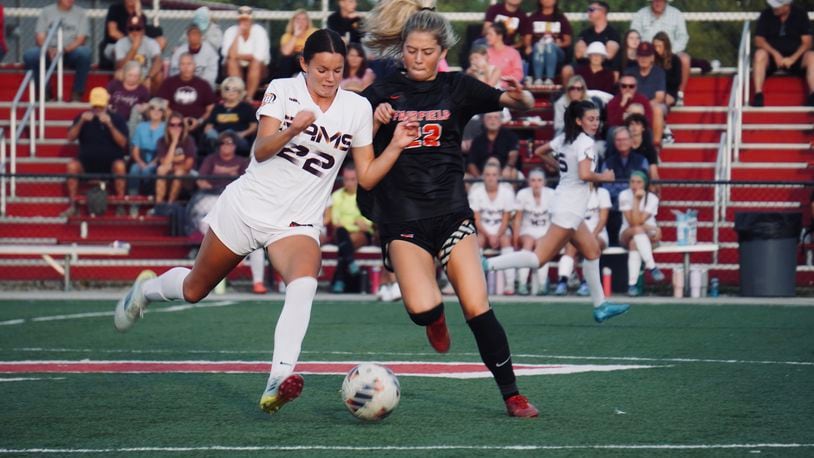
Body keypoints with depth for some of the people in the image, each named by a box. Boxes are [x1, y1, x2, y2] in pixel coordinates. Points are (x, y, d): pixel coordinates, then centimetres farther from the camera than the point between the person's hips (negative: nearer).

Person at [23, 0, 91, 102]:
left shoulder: (80, 13, 7)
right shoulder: (46, 11, 10)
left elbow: (81, 39, -3)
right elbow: (39, 37, 2)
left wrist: (65, 50, -22)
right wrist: (49, 50, -20)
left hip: (71, 52, -1)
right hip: (49, 51, 1)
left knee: (85, 52, -34)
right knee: (29, 54, -28)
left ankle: (77, 92, -22)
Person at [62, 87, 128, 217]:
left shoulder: (117, 119, 2)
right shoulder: (83, 117, 7)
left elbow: (123, 143, -10)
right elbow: (70, 138, -3)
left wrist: (110, 125, -23)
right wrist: (81, 122, -19)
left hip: (110, 161, -2)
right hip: (87, 162, 2)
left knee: (120, 166, -34)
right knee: (72, 166, -28)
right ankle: (73, 206, -23)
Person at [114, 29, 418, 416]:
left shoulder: (358, 108, 1)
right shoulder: (283, 90, -6)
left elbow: (366, 177, 4)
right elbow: (261, 151, -18)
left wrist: (396, 146, -10)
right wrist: (293, 129, -36)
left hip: (297, 224, 1)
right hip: (247, 206, -1)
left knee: (304, 283, -33)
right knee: (194, 291, 15)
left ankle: (278, 382, -43)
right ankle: (146, 288, 51)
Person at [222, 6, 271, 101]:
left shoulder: (259, 31, -12)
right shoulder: (230, 32, -8)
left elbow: (259, 57, -21)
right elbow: (230, 55, -23)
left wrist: (238, 56, -17)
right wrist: (238, 34, -26)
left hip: (257, 69, -1)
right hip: (236, 68, 1)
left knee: (255, 63, -33)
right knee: (231, 62, -30)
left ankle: (249, 97, -33)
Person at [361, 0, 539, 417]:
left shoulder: (456, 87, 5)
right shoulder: (382, 92, 6)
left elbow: (522, 105, -1)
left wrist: (518, 96, -24)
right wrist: (375, 123, -16)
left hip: (450, 211, 0)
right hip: (401, 219, 0)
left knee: (478, 309, -10)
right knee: (421, 308, -20)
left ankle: (512, 395, 1)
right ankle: (435, 317, 17)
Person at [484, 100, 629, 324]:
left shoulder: (564, 138, 12)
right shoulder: (585, 142, -13)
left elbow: (539, 151, 25)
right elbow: (585, 174, -26)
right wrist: (602, 177, -7)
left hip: (564, 203, 10)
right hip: (570, 207, -10)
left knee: (592, 251, 19)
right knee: (539, 258, -14)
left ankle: (600, 306, 24)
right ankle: (488, 264, -24)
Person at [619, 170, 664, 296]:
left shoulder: (652, 198, -8)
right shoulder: (625, 195, -8)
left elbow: (638, 222, -21)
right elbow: (633, 223, -17)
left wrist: (637, 199, -23)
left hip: (648, 236, 0)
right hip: (627, 234, 0)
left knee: (634, 242, -35)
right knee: (637, 230, -36)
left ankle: (632, 284, -40)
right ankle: (652, 267, -41)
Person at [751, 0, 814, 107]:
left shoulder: (800, 14, -2)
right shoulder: (766, 15, -2)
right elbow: (759, 40, -5)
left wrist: (792, 58, -20)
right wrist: (775, 54, -21)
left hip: (795, 56, 0)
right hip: (772, 56, 0)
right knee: (760, 54, -33)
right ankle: (758, 94, -37)